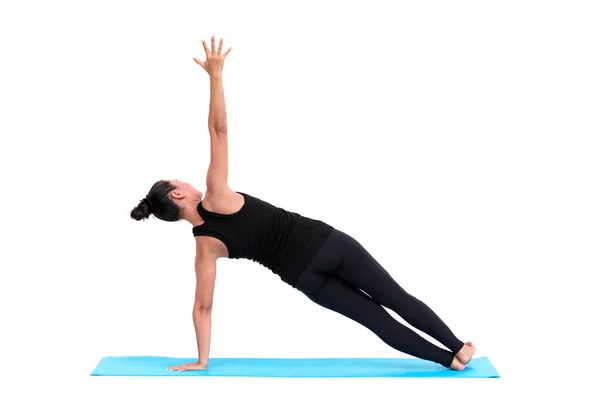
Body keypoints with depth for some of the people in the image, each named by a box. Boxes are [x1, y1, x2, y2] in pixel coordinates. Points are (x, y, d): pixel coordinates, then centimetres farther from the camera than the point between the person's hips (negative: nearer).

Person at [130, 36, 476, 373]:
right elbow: (219, 131, -17)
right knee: (396, 298, 8)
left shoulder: (204, 246, 1)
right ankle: (458, 347, 14)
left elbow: (202, 307, 0)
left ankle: (449, 358, 15)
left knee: (375, 317, 14)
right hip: (321, 241, -4)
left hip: (303, 275, 4)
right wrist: (216, 74, -15)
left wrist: (201, 361, 7)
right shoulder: (215, 199, -10)